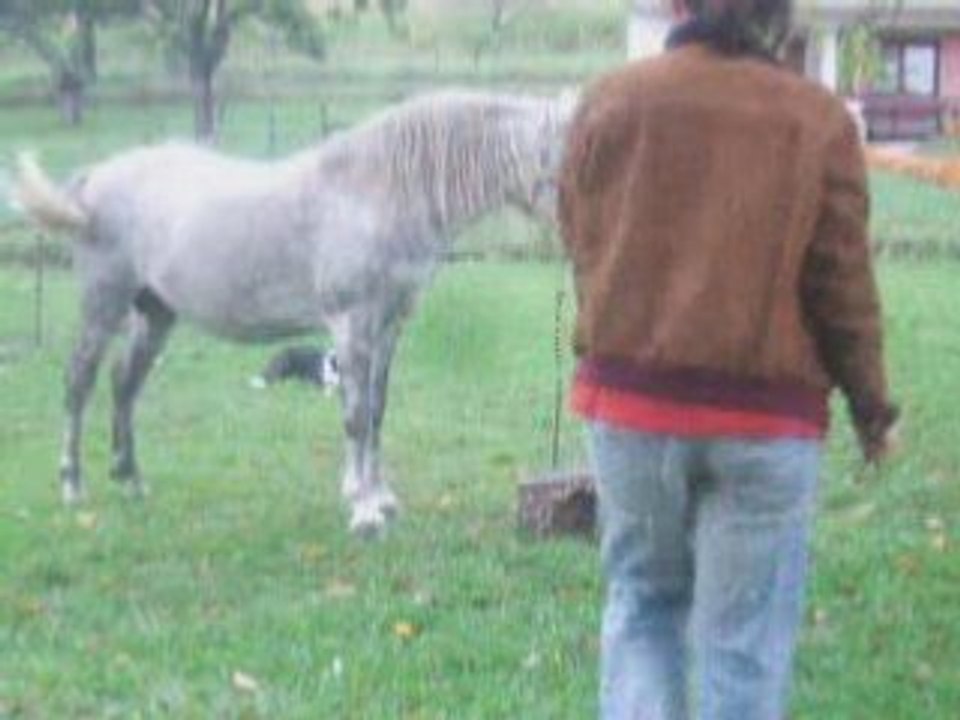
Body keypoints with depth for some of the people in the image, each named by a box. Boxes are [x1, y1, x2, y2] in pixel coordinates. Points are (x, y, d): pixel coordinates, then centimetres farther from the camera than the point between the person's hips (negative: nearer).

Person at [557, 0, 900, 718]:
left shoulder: (609, 102, -3)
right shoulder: (820, 120, -7)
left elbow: (583, 252, 7)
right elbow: (844, 287, -4)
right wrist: (873, 407, 8)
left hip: (630, 397, 2)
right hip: (767, 416, -2)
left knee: (642, 602, 19)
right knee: (745, 636, 8)